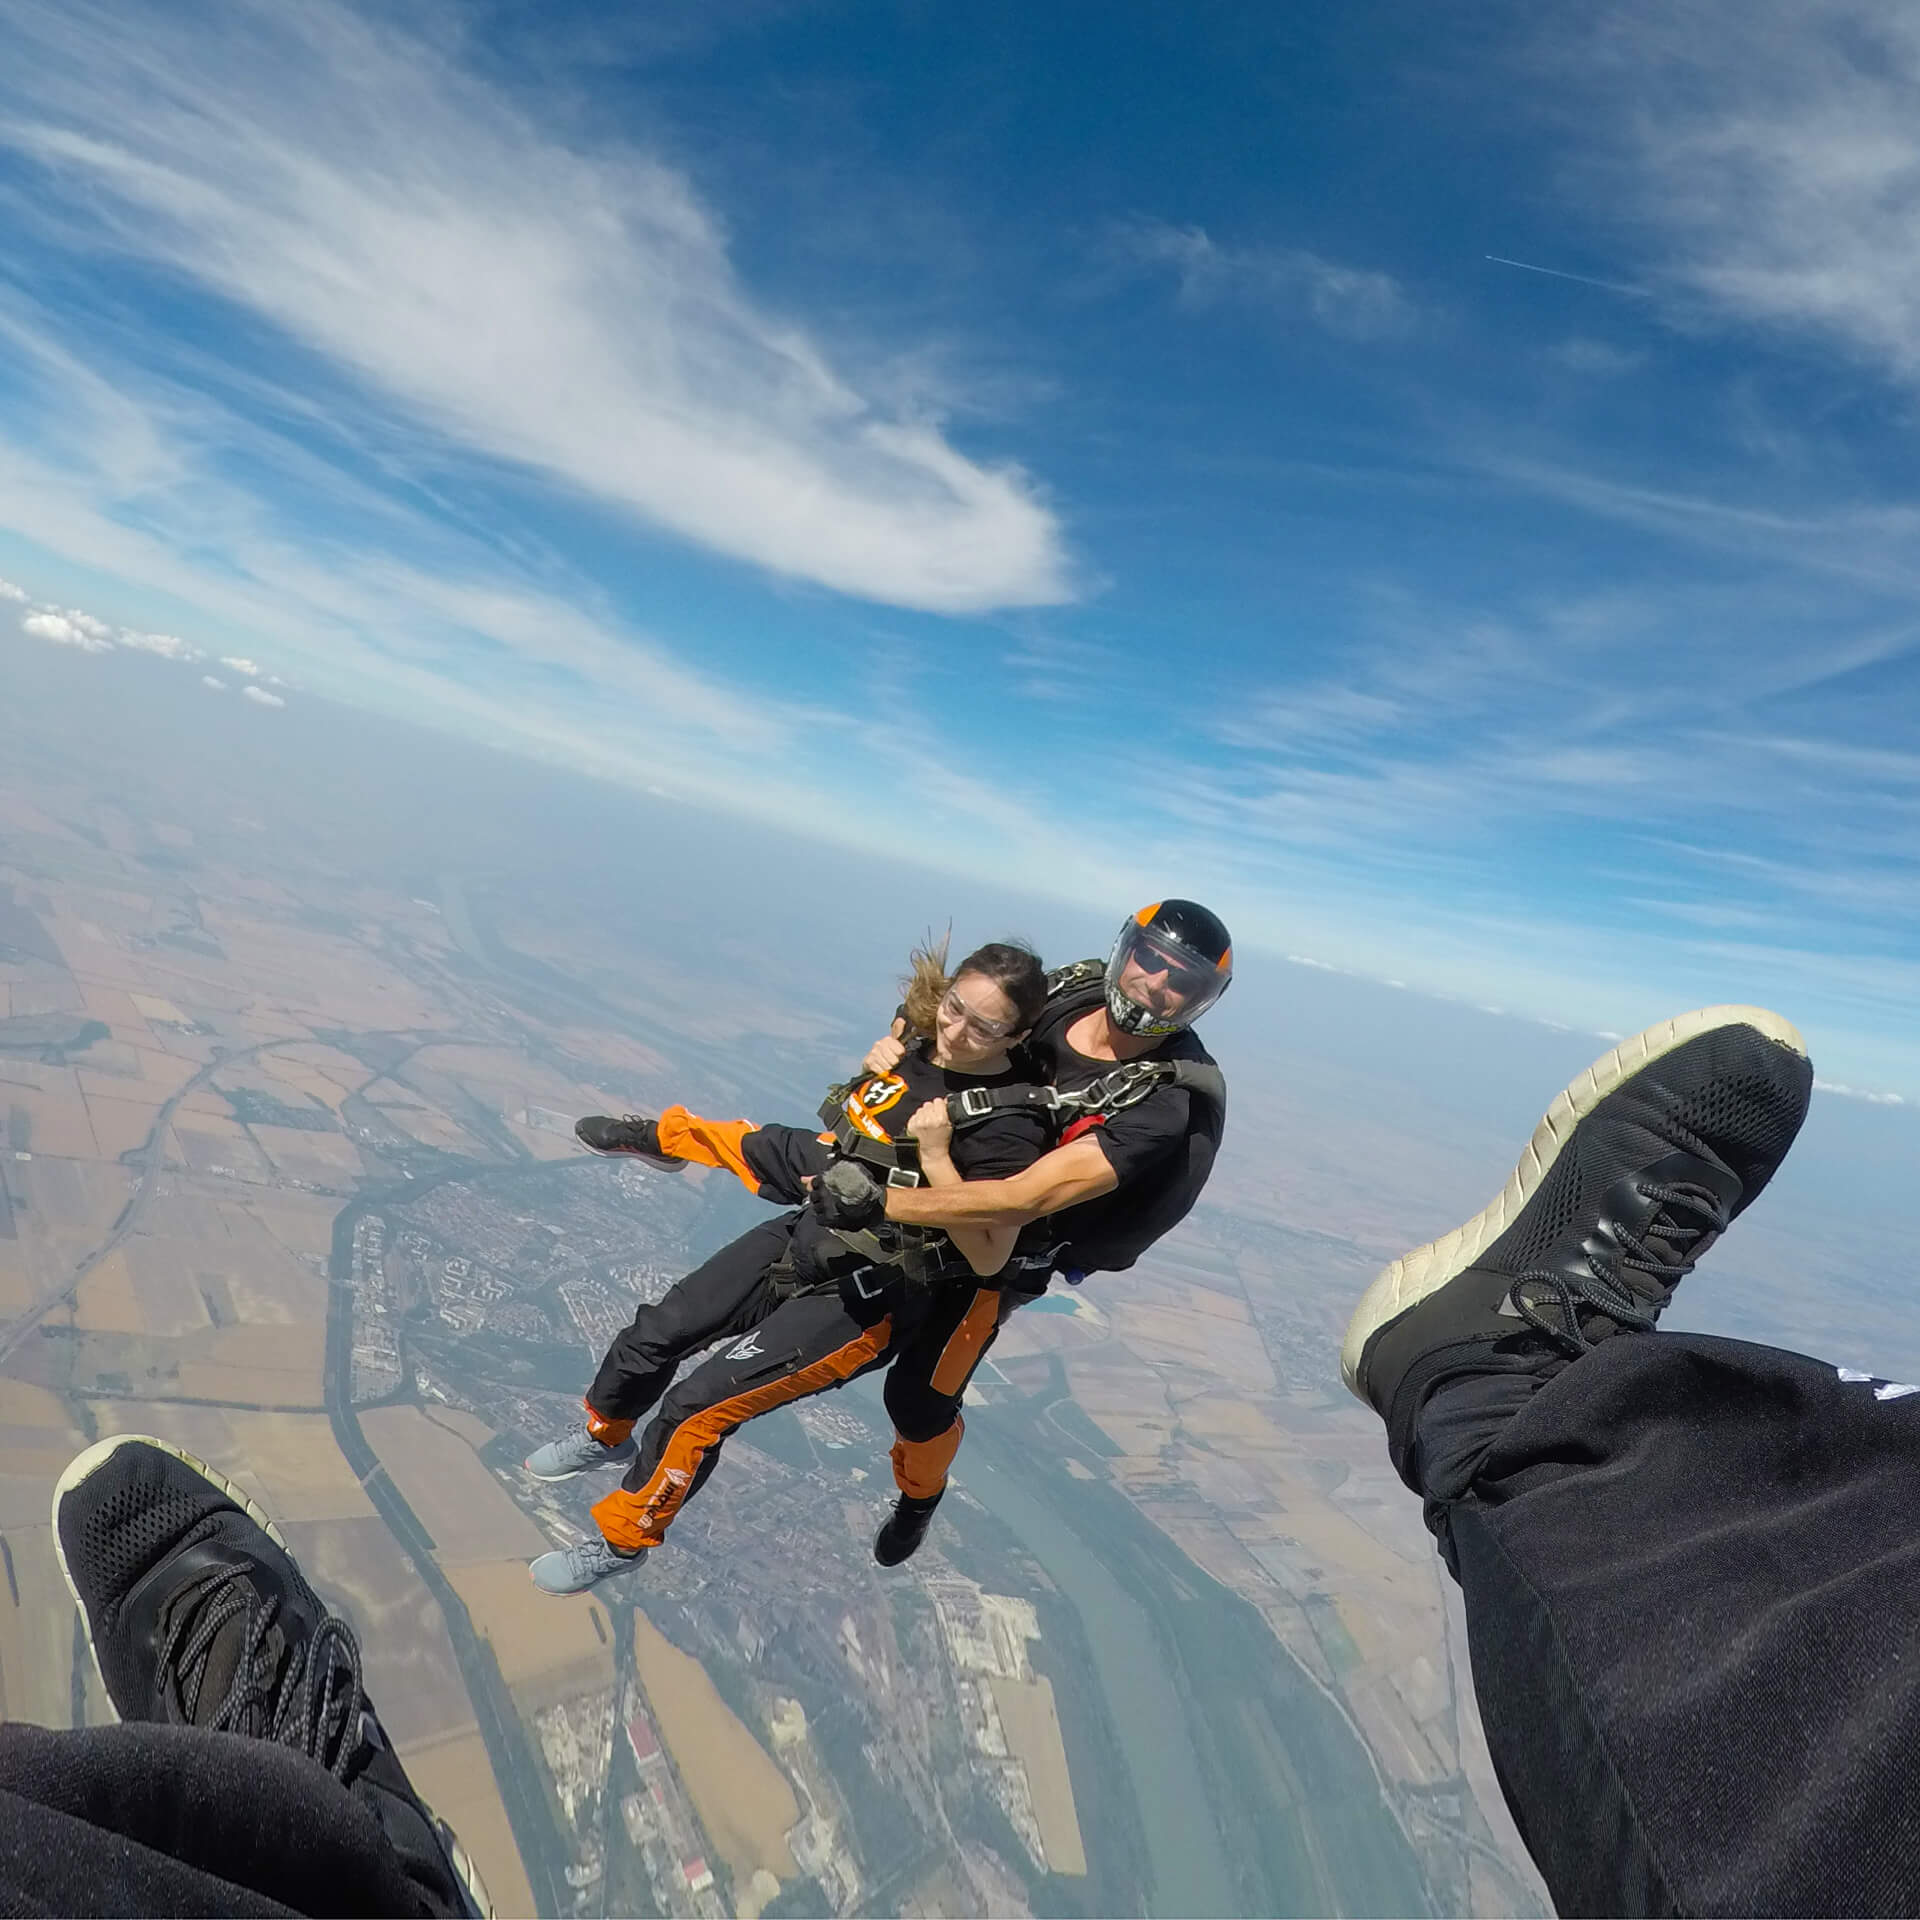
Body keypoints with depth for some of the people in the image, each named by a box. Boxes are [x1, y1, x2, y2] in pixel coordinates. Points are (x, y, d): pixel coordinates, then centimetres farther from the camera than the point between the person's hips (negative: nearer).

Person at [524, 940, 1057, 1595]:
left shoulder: (1010, 1126, -24)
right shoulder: (920, 1046, -3)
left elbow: (989, 1258, -25)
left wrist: (935, 1155, -29)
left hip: (862, 1300, -7)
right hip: (801, 1237, 7)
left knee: (697, 1405, -7)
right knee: (652, 1334, 12)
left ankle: (621, 1541, 22)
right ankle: (605, 1436, 45)